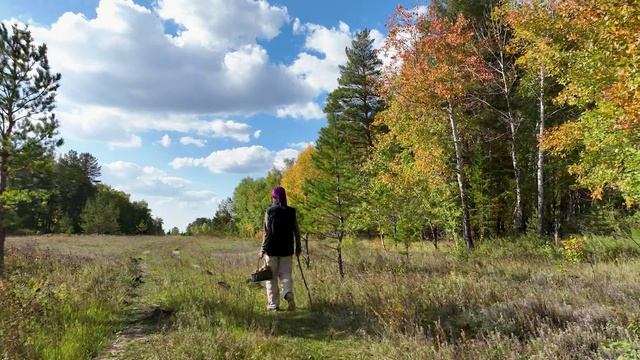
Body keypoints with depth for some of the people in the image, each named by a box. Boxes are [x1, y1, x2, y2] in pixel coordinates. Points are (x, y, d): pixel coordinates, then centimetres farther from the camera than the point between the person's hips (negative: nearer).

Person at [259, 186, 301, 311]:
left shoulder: (270, 211, -7)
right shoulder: (291, 211, 1)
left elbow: (267, 232, -9)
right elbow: (296, 231, 3)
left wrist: (262, 250, -3)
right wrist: (298, 248, 13)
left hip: (272, 249, -2)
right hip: (287, 249, 2)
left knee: (272, 277, 9)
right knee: (286, 274, 12)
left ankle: (273, 304, 11)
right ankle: (289, 294, -13)